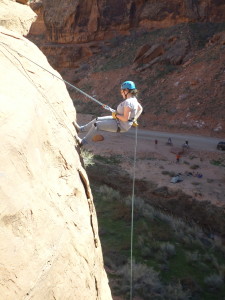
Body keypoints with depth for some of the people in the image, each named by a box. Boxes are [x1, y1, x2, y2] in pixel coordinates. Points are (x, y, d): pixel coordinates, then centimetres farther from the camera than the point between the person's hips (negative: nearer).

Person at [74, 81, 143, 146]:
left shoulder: (128, 102, -26)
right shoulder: (133, 99, 3)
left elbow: (125, 118, -30)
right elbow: (140, 109, 19)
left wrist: (116, 115, -15)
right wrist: (134, 119, 15)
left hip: (121, 126, -10)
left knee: (96, 125, -9)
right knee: (97, 119, 12)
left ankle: (83, 142, 5)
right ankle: (80, 129, 25)